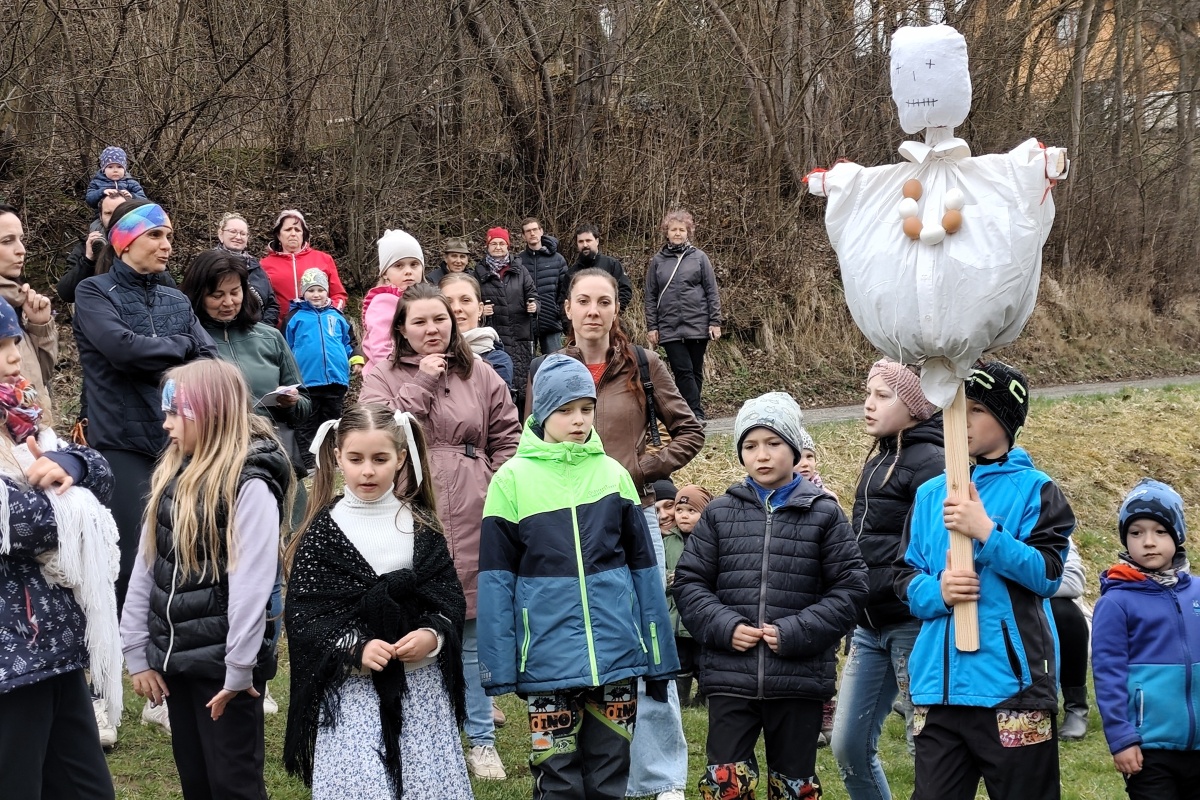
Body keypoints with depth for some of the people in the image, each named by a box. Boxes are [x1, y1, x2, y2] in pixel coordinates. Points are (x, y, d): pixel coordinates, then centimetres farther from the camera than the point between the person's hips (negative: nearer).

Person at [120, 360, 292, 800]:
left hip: (223, 661, -7)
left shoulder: (250, 484, -15)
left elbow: (252, 583, -18)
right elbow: (146, 565, 8)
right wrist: (137, 652, 6)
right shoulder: (172, 474, 8)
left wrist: (239, 670, -19)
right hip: (175, 653, 7)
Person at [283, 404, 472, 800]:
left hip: (421, 683, 2)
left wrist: (434, 634, -15)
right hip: (350, 687, -2)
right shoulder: (322, 532, -1)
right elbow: (302, 613, -4)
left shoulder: (420, 526, 4)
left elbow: (450, 595, 6)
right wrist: (356, 648, -17)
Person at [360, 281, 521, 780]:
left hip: (470, 525, 1)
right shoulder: (383, 379, 5)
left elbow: (508, 441, 9)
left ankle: (481, 740, 19)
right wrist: (421, 384, -11)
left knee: (473, 633, 8)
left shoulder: (483, 379, 10)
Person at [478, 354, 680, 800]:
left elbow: (643, 570, 8)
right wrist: (498, 667, -5)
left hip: (616, 657, 2)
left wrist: (658, 656, 8)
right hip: (549, 659, -2)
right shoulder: (513, 479, -2)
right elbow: (496, 580, -2)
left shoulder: (613, 474, 5)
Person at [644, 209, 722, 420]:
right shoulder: (658, 261, 7)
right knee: (682, 371, -10)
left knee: (696, 372, 4)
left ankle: (693, 416, 12)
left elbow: (712, 292, 4)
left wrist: (715, 322, -2)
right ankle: (697, 415, -12)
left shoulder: (699, 258, 5)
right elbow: (650, 297, 9)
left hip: (697, 325, 0)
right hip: (669, 329, 0)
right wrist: (651, 327, 3)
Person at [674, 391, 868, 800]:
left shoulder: (823, 514, 2)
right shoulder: (719, 513, 7)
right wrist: (723, 626, -10)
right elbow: (689, 582, 6)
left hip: (799, 678, 0)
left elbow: (849, 587, -2)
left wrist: (796, 633, -13)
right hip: (729, 677, 1)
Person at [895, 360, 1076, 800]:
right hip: (938, 684, 4)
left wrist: (987, 531, -18)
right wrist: (936, 590, -10)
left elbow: (1047, 574, -9)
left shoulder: (1033, 488, 1)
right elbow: (906, 580, 12)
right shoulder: (931, 493, 14)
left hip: (1011, 681, -4)